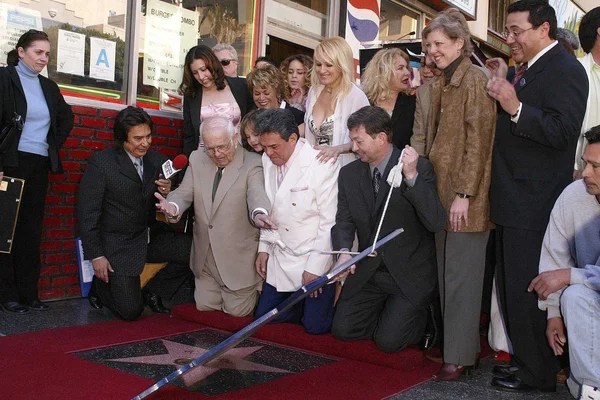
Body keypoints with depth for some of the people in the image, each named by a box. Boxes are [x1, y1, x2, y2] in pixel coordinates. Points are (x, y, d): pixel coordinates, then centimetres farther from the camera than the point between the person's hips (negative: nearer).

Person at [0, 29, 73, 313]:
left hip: (40, 165, 6)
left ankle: (28, 292, 13)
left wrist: (55, 144, 13)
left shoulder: (48, 87, 13)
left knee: (32, 230, 7)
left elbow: (67, 117, 28)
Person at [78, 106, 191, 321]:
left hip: (150, 237, 5)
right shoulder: (101, 163, -10)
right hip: (118, 244, -5)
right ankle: (102, 284, 22)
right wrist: (96, 256, -12)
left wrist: (168, 193, -16)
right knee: (130, 311, -12)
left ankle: (148, 287, 6)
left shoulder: (157, 161, 2)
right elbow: (87, 212, -9)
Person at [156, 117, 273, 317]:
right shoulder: (197, 160, 1)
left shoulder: (253, 164, -16)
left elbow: (257, 194, -32)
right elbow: (184, 193, -3)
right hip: (204, 255, 5)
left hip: (238, 256, -5)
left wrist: (259, 214, -56)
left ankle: (257, 286, 35)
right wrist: (173, 207, -29)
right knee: (204, 306, 17)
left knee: (236, 311, 8)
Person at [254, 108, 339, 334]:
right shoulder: (268, 160, 2)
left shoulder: (323, 165, -19)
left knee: (315, 325, -5)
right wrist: (264, 248, 11)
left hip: (316, 261, -6)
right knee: (264, 316, 9)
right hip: (281, 260, 7)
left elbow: (330, 221, -18)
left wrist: (315, 267, -18)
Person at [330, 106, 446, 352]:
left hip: (410, 274, -5)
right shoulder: (349, 174, 1)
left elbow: (436, 223, -23)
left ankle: (421, 316, 21)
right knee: (343, 329, -1)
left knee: (388, 341, -10)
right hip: (368, 272, 5)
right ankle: (390, 312, 26)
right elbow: (344, 223, 1)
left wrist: (412, 177, -32)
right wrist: (344, 252, -20)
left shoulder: (420, 168, -14)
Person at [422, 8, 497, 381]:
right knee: (447, 273, 12)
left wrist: (464, 194, -18)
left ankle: (461, 356, 6)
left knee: (461, 276, -3)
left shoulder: (475, 80, -10)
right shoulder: (441, 83, 16)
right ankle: (455, 344, 24)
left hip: (465, 197, -8)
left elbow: (478, 142, -15)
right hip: (442, 190, 8)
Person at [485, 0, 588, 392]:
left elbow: (563, 131, -22)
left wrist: (515, 106, -29)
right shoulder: (524, 70, 15)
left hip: (534, 206, -10)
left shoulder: (565, 69, -12)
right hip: (513, 200, 10)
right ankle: (524, 358, 32)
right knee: (512, 287, 17)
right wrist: (503, 84, 4)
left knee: (526, 290, -1)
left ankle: (536, 373, 15)